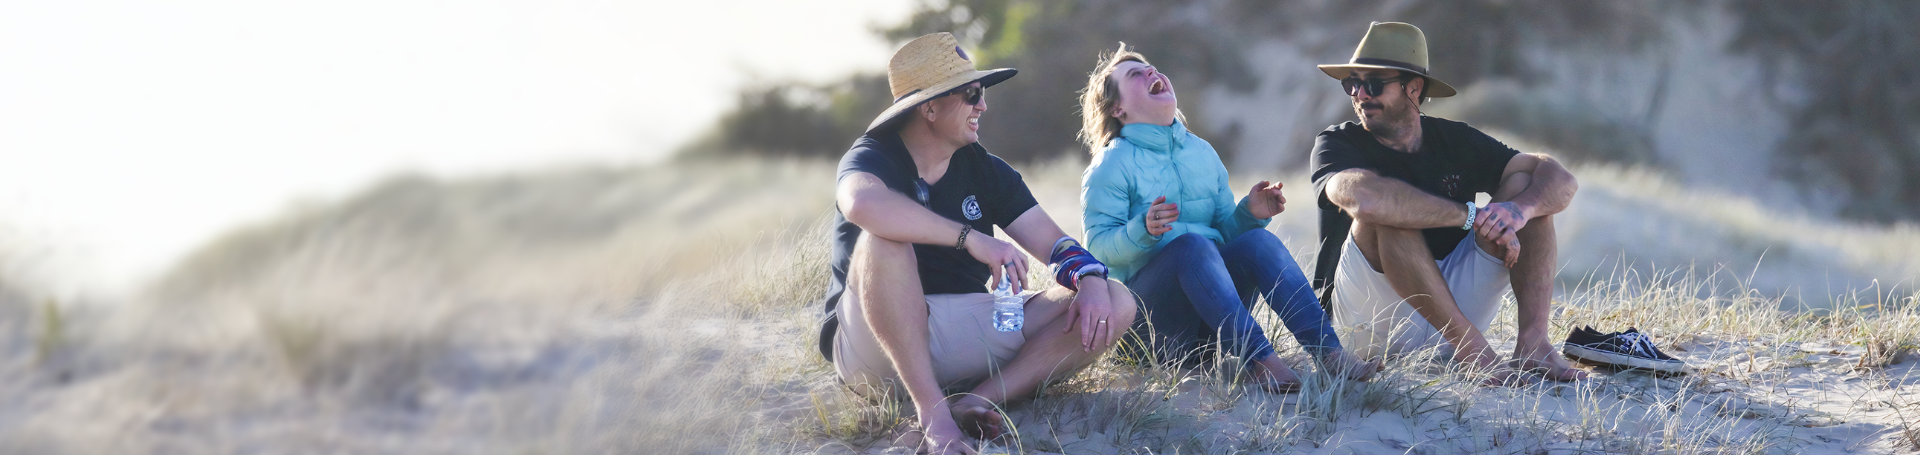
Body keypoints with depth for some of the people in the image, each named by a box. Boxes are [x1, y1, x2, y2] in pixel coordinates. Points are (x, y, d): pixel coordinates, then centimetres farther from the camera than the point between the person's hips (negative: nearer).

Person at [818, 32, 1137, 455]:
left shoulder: (986, 171, 11)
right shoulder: (873, 159, -8)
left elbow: (1057, 245, 4)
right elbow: (862, 203, -35)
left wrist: (1091, 281, -20)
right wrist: (972, 238, -37)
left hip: (967, 333, 6)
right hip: (874, 350, -6)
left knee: (1116, 304, -9)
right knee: (883, 241, -35)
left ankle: (976, 402, -27)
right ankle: (932, 410, -34)